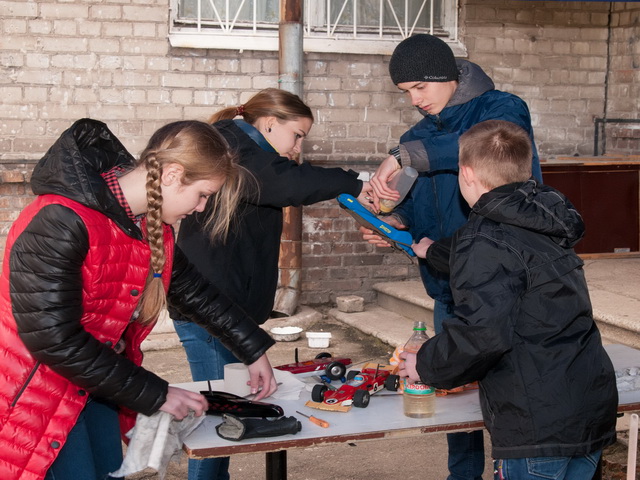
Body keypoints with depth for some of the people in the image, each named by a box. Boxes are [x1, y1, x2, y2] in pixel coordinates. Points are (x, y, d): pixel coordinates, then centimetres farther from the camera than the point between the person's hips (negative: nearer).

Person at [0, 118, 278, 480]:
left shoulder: (153, 224, -2)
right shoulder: (57, 223, -28)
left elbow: (194, 291, 14)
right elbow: (54, 340, -28)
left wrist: (253, 351, 14)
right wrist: (155, 395, -23)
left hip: (93, 380, 8)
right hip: (34, 392, -8)